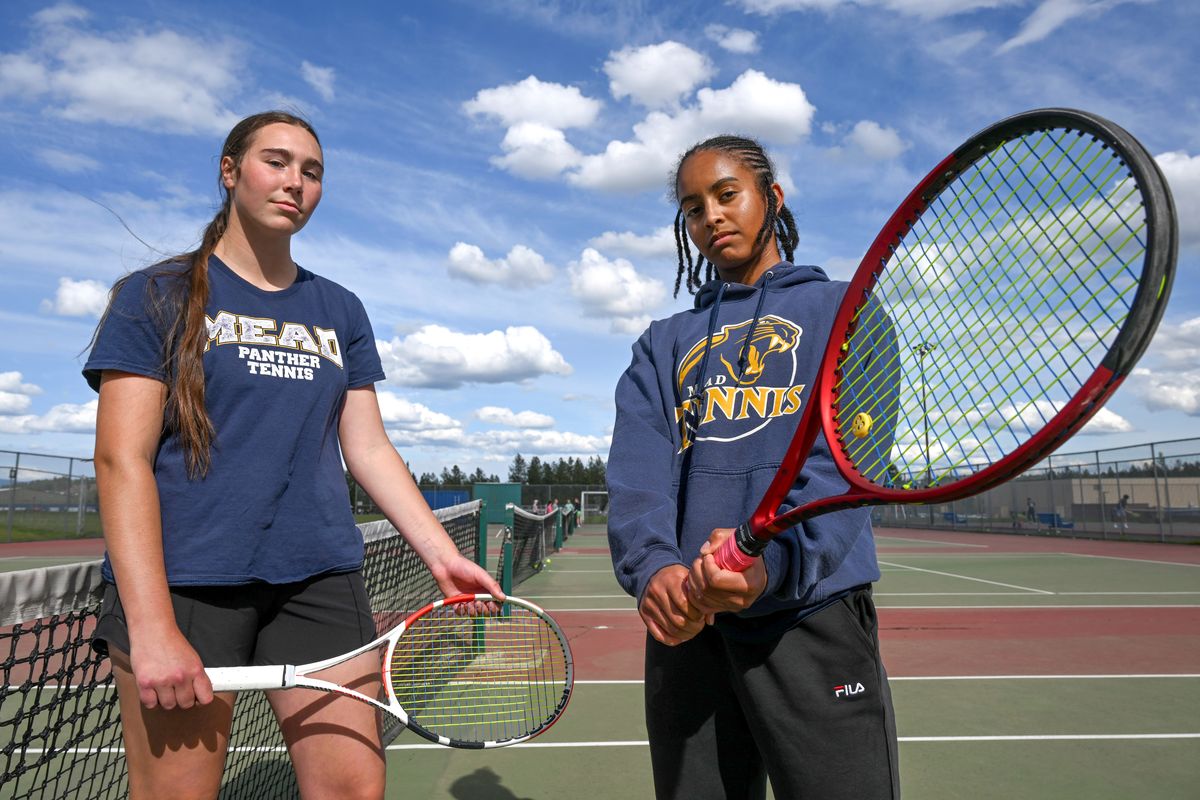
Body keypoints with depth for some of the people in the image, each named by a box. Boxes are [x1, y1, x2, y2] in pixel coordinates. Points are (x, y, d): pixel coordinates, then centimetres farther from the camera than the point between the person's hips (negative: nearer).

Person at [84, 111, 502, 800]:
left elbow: (368, 448, 11)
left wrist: (442, 554, 0)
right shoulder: (156, 296, 3)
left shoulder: (341, 312, 14)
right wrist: (151, 627, -14)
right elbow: (122, 460, -5)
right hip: (181, 581, -3)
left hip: (321, 579, 3)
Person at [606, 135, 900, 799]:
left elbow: (844, 457, -9)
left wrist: (774, 558, -27)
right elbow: (637, 475, -2)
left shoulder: (843, 310, 8)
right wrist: (653, 567, -22)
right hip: (685, 619, 3)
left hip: (813, 613, -2)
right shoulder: (663, 345, 15)